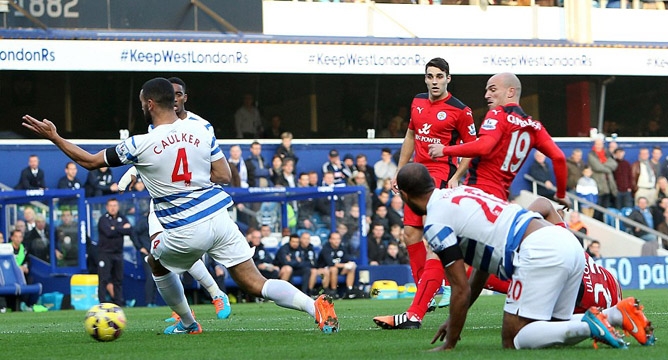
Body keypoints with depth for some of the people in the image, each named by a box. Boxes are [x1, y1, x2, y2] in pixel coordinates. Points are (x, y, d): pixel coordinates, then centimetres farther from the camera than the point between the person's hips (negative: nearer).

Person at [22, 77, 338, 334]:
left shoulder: (140, 145, -6)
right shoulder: (201, 133, 3)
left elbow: (90, 161, 4)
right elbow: (223, 175, 7)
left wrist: (53, 137, 13)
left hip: (184, 232, -3)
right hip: (219, 219, 3)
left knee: (157, 263, 30)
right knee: (255, 283, 1)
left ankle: (188, 324, 38)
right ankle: (314, 305, -21)